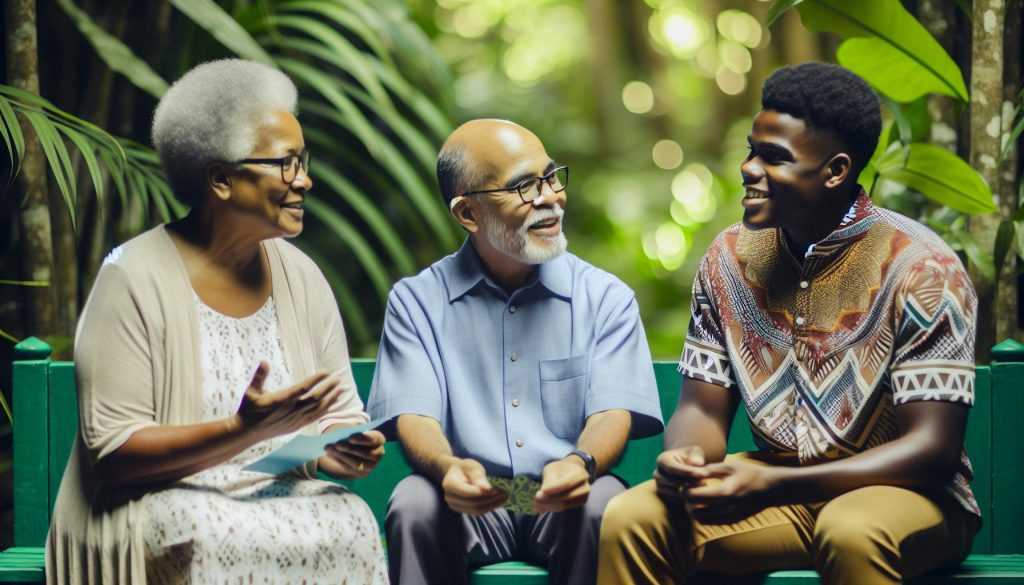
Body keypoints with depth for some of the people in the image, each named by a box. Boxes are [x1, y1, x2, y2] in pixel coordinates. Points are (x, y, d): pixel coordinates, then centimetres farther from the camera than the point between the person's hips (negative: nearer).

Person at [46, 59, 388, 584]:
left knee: (349, 527, -28)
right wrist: (243, 432, -26)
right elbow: (112, 452, -14)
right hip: (158, 506, -5)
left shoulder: (299, 277, 10)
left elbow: (341, 416, 13)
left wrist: (339, 449, -13)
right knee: (226, 542, -38)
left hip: (281, 501, 5)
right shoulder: (135, 279, -8)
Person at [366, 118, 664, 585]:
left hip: (565, 500, 0)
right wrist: (447, 468, -29)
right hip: (468, 503, 0)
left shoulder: (605, 298, 8)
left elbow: (613, 412, -4)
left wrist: (581, 463, -29)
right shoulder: (416, 301, 7)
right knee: (414, 503, -32)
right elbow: (415, 416, -4)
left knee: (601, 503, -33)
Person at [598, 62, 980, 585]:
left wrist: (770, 486, -28)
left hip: (901, 490, -4)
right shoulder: (729, 258, 3)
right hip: (773, 483, 4)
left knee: (851, 530, -39)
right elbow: (703, 409, 7)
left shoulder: (918, 268, -14)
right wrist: (683, 458, -20)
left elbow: (932, 449, -18)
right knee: (631, 518, -21)